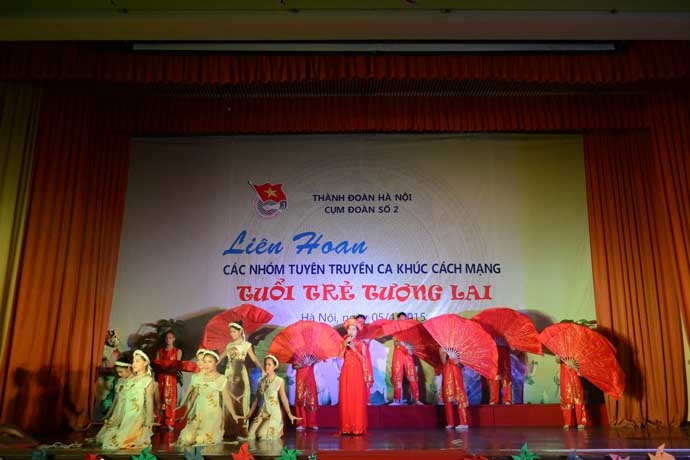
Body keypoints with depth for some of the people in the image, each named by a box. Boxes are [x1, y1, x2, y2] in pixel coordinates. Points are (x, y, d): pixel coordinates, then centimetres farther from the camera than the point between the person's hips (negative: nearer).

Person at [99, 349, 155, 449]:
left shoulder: (148, 380, -4)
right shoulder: (130, 379, 14)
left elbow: (149, 402, -8)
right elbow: (123, 399, 14)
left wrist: (148, 423, -13)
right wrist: (114, 417, 10)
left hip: (137, 416, -6)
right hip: (124, 415, 6)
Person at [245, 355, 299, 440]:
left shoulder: (280, 381, -6)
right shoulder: (261, 380, 9)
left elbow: (283, 398, -12)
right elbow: (257, 398, 15)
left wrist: (289, 414, -23)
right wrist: (249, 413, 16)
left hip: (274, 413, -5)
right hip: (261, 412, 5)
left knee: (265, 436, -20)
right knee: (251, 436, -11)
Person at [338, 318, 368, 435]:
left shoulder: (361, 344, 5)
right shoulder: (343, 343, 9)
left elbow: (363, 359, -5)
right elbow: (340, 357, -4)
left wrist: (354, 349, -13)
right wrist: (345, 345, -12)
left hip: (357, 372, -1)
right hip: (346, 372, 1)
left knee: (358, 398, -5)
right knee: (346, 398, -2)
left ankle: (358, 427, -1)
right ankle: (346, 427, 2)